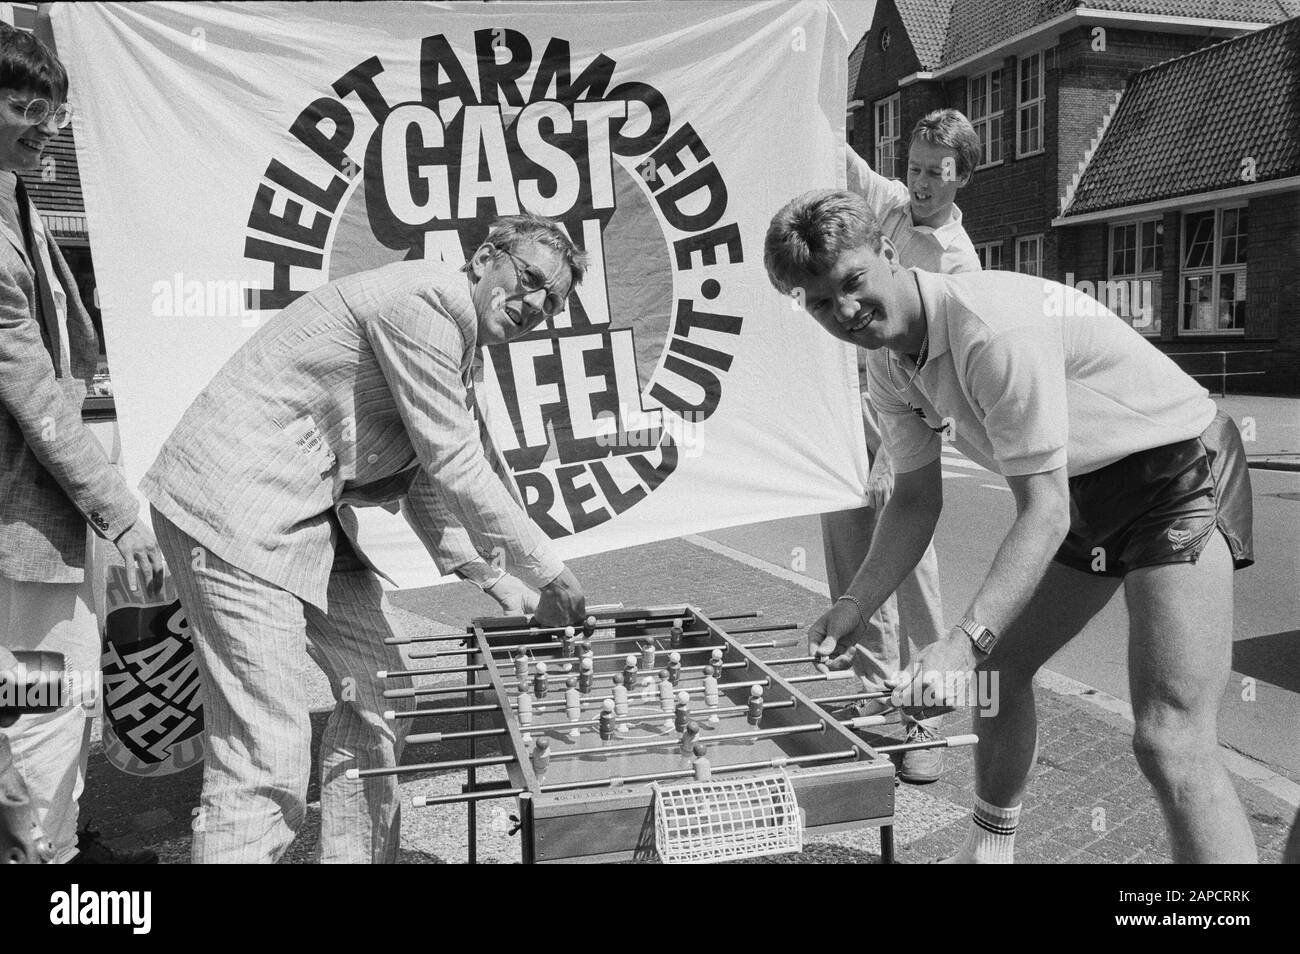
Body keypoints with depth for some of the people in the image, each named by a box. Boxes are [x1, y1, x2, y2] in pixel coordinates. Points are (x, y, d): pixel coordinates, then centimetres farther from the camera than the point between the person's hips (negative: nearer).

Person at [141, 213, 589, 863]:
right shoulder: (426, 297, -16)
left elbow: (425, 479, 19)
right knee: (265, 765, -9)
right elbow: (457, 469, -19)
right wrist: (548, 574, -10)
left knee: (378, 695, 15)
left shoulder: (452, 339, 15)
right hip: (235, 508, -11)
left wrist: (497, 584, 11)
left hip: (310, 519, 11)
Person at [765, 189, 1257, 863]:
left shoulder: (995, 328, -30)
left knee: (1169, 741, -19)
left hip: (1179, 473, -8)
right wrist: (852, 610, 0)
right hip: (1084, 493, 9)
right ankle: (989, 848, 32)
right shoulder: (889, 366, -2)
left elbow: (1045, 510, -30)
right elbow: (917, 499, 7)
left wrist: (964, 641, -35)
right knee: (999, 667, 13)